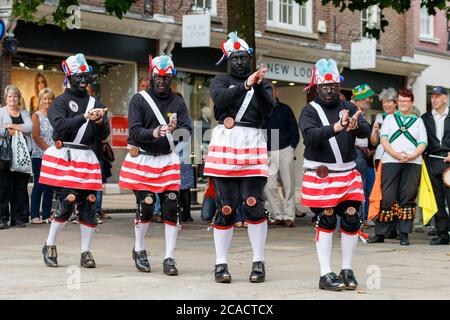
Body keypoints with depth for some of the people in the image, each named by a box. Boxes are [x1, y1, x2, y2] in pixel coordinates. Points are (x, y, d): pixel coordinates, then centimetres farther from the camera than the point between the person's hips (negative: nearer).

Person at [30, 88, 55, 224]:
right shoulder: (36, 116, 0)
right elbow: (36, 136, -8)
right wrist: (48, 149, -13)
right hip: (39, 155, -4)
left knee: (50, 187, 5)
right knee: (38, 185, -5)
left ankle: (47, 214, 11)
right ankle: (35, 215, -2)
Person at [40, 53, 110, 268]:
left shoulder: (95, 104, 14)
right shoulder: (61, 101, 1)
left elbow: (104, 135, 8)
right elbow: (60, 126, -17)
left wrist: (99, 122, -13)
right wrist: (85, 116, -26)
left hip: (87, 159, 4)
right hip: (64, 157, -4)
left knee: (89, 204, 0)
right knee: (67, 203, -10)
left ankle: (86, 252, 9)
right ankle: (49, 246, 10)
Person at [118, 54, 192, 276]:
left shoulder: (177, 102, 6)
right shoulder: (139, 100, -3)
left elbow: (188, 132, -5)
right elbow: (134, 132, -14)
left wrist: (176, 130, -28)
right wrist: (154, 133, -33)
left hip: (168, 160, 3)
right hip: (143, 159, -2)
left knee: (171, 208, -5)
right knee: (145, 207, -6)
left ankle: (169, 258, 3)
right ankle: (139, 250, 19)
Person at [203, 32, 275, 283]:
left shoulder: (262, 83, 15)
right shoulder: (221, 81, 13)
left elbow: (269, 108, -4)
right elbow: (220, 99, -11)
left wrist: (258, 86, -21)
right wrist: (245, 85, -23)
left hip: (253, 144, 0)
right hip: (225, 143, 0)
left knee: (254, 204, -8)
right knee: (226, 207, -1)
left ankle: (259, 263, 1)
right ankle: (221, 263, 6)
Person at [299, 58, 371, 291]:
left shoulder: (349, 108, 7)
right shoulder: (310, 111, -3)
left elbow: (366, 131, -9)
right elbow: (310, 136, -22)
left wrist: (356, 126, -33)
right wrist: (335, 128, -37)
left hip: (348, 173, 3)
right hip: (320, 174, -3)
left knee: (351, 218, 1)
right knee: (326, 220, -2)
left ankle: (347, 270, 16)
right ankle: (325, 275, 5)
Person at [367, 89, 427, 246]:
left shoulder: (418, 121, 18)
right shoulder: (389, 118, 17)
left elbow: (423, 143, 8)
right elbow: (383, 139, 5)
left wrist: (412, 156, -12)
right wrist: (396, 154, -12)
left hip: (413, 162, 1)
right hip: (390, 161, -1)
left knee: (408, 198, -2)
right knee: (387, 197, -5)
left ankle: (404, 234, 1)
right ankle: (380, 233, -1)